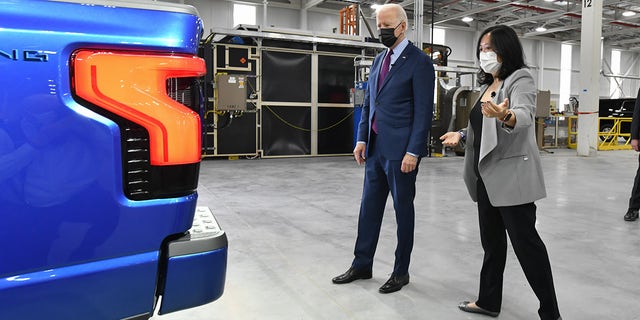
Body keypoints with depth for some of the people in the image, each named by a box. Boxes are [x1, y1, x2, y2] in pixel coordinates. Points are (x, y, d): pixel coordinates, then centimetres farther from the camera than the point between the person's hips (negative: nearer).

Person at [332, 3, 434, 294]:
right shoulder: (379, 60, 14)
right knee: (369, 207, 13)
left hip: (400, 150, -7)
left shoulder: (419, 62, -8)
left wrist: (413, 151, -17)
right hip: (375, 147, 7)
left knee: (403, 210, 7)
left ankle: (401, 272, 21)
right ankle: (362, 265, 26)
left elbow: (424, 111, -12)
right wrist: (362, 139, 8)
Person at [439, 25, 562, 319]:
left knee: (525, 241, -3)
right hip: (487, 176, 9)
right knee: (491, 241, 15)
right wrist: (463, 135, 30)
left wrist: (506, 116, -51)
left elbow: (524, 115, -31)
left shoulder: (520, 79, -10)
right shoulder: (488, 85, 15)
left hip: (512, 176, -9)